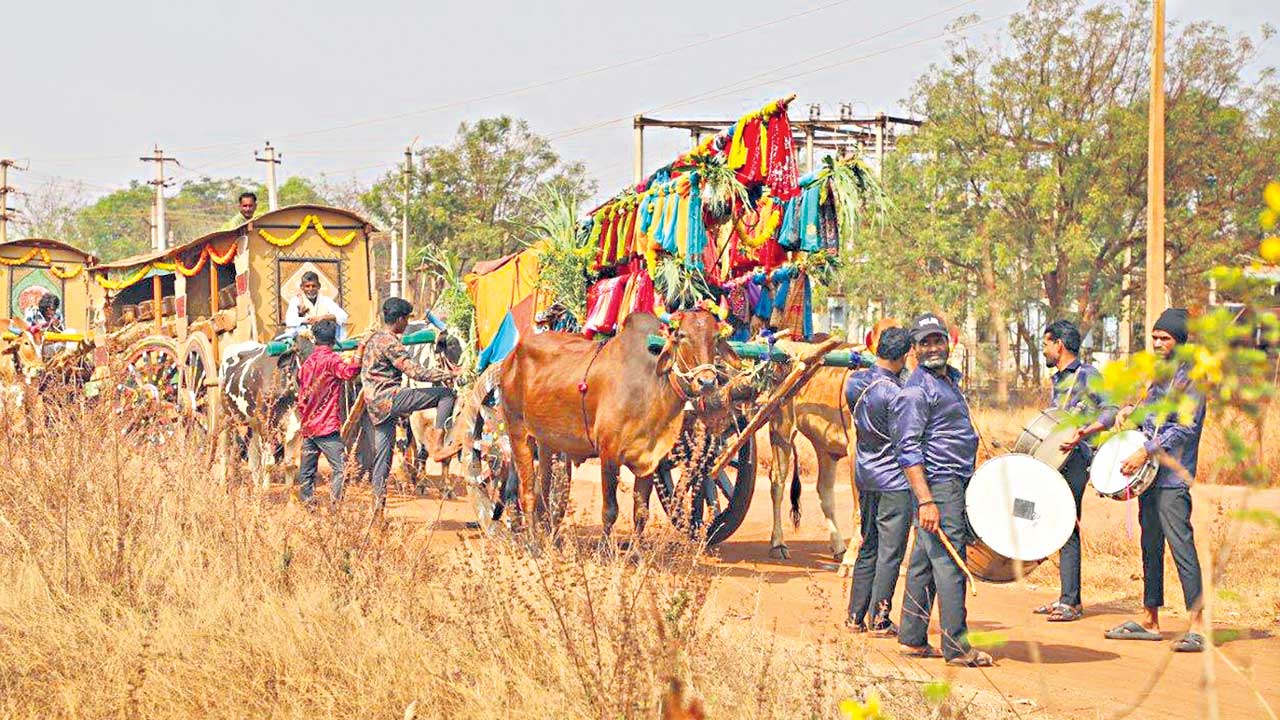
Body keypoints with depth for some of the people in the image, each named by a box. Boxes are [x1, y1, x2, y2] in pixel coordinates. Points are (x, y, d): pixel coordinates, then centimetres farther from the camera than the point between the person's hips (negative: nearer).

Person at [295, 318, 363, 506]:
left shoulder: (307, 362, 14)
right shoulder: (331, 359, -7)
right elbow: (349, 372, -28)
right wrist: (360, 350, -23)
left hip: (307, 426, 8)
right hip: (327, 427, -8)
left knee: (306, 472, 9)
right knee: (340, 468, -8)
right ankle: (337, 506, -17)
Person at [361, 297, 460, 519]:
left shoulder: (373, 339, 20)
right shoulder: (390, 342, -11)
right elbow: (415, 371, -18)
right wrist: (445, 374, -10)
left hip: (375, 404, 10)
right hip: (388, 397, -10)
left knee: (382, 456, 10)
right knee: (446, 393, -13)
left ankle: (378, 508, 9)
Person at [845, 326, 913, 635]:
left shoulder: (854, 382, 3)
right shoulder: (893, 392, -20)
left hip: (864, 477, 8)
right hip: (895, 481, -7)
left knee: (867, 548, 15)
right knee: (890, 553, 0)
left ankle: (855, 617, 16)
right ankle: (880, 620, 1)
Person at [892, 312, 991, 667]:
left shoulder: (950, 379, 18)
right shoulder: (916, 390, -11)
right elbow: (908, 450, -17)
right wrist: (925, 501, -24)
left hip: (958, 483, 9)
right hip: (939, 484, -9)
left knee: (924, 562, 12)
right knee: (949, 563, -10)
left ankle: (912, 638, 17)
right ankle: (957, 646, -9)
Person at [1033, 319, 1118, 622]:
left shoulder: (1087, 375, -6)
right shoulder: (1057, 381, 21)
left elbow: (1111, 412, -15)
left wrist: (1083, 432, -28)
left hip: (1076, 459, -9)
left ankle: (1071, 602, -14)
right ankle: (1066, 598, 12)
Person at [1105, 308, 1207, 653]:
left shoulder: (1191, 377, -8)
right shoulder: (1159, 376, 18)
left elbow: (1185, 427, -17)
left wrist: (1146, 452, -21)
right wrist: (1128, 414, 11)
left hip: (1173, 477, -9)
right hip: (1150, 476, 9)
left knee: (1181, 546, -13)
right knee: (1150, 546, 12)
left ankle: (1198, 625, -14)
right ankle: (1150, 621, 18)